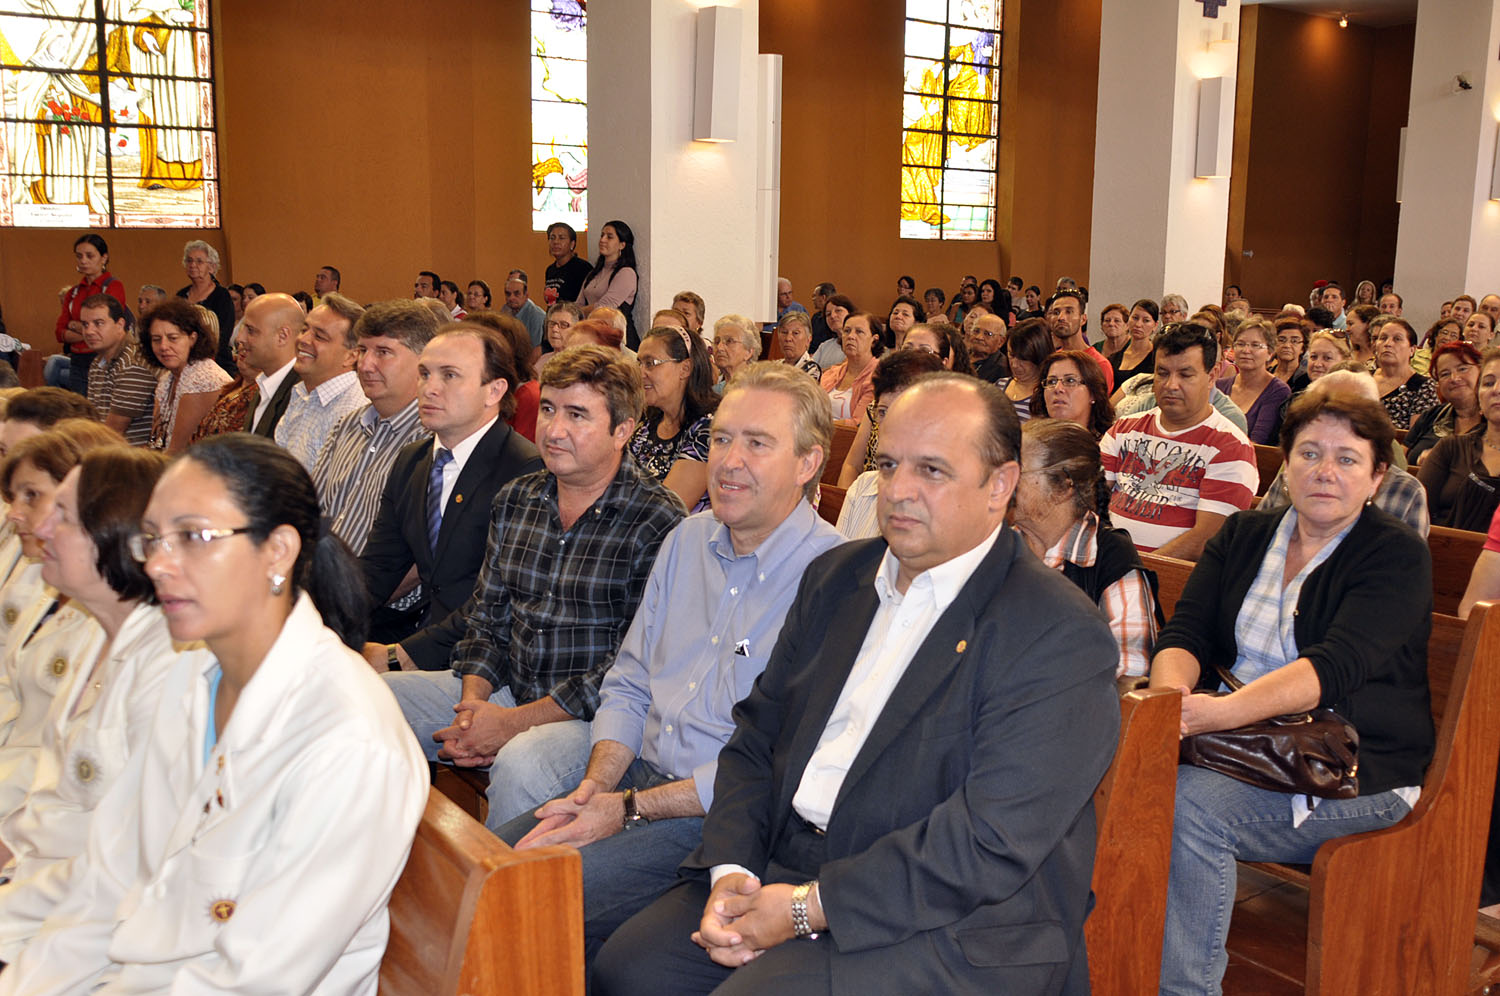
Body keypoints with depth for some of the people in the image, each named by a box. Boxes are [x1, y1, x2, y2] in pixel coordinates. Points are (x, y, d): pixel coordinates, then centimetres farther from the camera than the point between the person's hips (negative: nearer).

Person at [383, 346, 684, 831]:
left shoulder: (657, 522, -13)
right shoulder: (514, 500, 9)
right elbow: (485, 616, 14)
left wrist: (514, 722, -18)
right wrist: (473, 702, -5)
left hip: (594, 714, -7)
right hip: (506, 687, 7)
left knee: (520, 764, -36)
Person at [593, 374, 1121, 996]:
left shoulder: (1061, 637, -12)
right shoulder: (836, 577, 12)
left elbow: (992, 844, -19)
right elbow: (756, 738, 11)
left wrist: (808, 907, -19)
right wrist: (731, 869, -6)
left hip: (948, 925, -6)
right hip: (778, 871, 6)